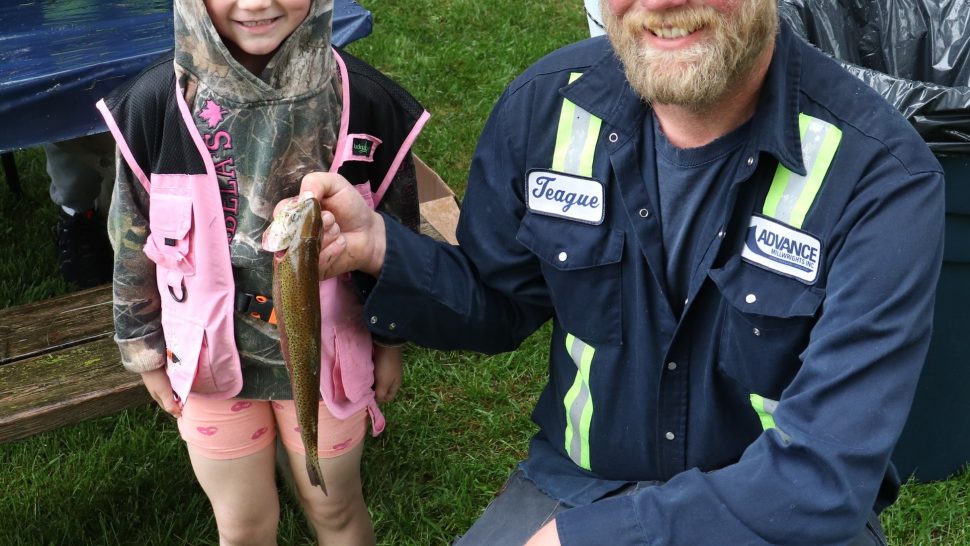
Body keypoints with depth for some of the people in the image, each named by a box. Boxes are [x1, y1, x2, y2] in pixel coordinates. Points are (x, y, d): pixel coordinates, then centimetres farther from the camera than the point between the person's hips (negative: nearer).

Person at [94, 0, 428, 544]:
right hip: (212, 359, 1)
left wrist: (390, 341, 7)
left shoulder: (367, 102, -18)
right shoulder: (153, 103, -17)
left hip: (327, 354, 0)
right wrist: (146, 351, 7)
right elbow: (135, 239, -2)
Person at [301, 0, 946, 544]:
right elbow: (500, 306, 4)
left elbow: (823, 479, -24)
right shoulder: (546, 106, -10)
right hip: (576, 483, 2)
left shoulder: (885, 176, -22)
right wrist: (378, 246, -15)